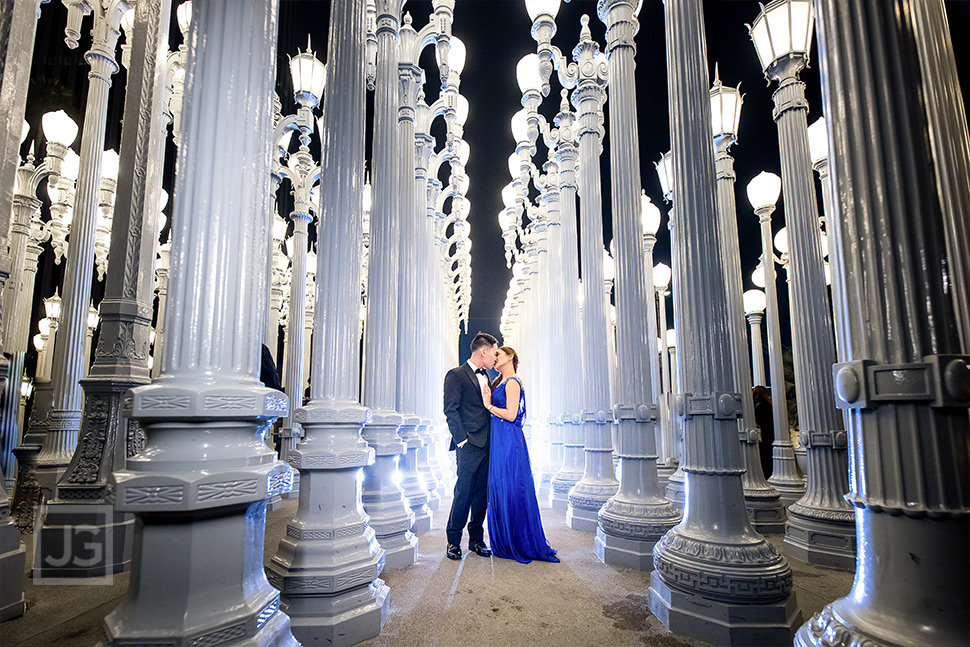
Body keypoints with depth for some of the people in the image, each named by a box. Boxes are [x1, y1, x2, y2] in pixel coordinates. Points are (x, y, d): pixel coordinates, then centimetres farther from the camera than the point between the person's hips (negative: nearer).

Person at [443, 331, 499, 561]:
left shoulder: (486, 376, 18)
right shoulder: (456, 375, -5)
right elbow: (451, 411, -10)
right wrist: (461, 440, -14)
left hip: (487, 445, 7)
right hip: (470, 446, -7)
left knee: (482, 494, 10)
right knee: (463, 493, -2)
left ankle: (476, 539, 21)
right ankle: (453, 541, 14)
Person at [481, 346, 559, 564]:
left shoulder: (512, 383, -10)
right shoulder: (501, 382, 18)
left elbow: (511, 414, -17)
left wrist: (489, 405, -9)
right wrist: (488, 398, 4)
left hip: (509, 440, -9)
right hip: (499, 440, 9)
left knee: (510, 490, -3)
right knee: (500, 490, 12)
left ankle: (520, 544, 9)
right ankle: (505, 543, 21)